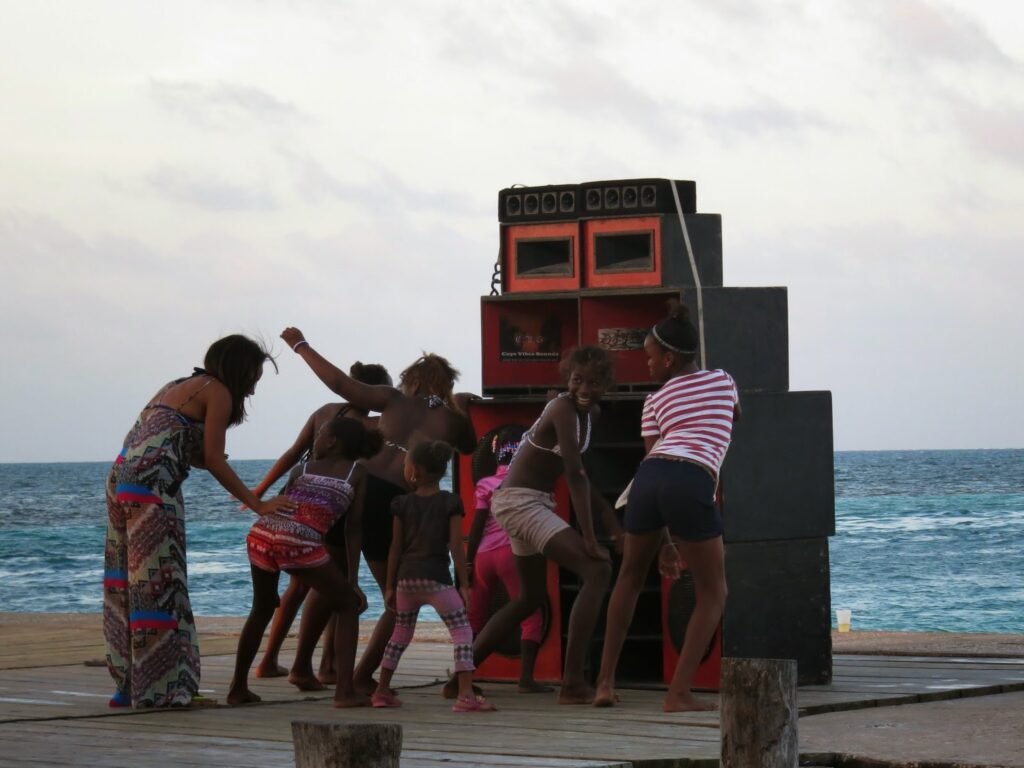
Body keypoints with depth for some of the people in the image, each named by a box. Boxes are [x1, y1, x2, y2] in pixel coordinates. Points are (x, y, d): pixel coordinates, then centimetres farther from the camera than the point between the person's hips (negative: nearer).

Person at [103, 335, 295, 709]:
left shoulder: (179, 386, 26)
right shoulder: (218, 392, 0)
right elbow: (213, 460, -5)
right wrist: (257, 504, -3)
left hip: (122, 476, 9)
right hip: (152, 482, -9)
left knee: (130, 581, 10)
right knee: (158, 581, -7)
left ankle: (129, 684, 12)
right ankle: (162, 688, -8)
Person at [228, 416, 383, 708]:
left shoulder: (301, 469, 28)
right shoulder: (357, 473, 21)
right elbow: (353, 529, 13)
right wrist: (352, 580, 14)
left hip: (261, 533, 4)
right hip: (301, 542, -4)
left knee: (262, 610, 28)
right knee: (347, 607, 16)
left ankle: (238, 688, 32)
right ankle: (344, 691, 3)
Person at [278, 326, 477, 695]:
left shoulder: (394, 400, 10)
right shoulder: (451, 419, 10)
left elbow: (339, 383, 6)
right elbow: (469, 446, 33)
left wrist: (300, 345, 15)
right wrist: (463, 412, 26)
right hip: (396, 503, -2)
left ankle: (302, 663, 18)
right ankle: (362, 676, 5)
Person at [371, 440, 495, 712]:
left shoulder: (402, 504, 5)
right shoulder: (450, 503, -1)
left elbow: (396, 547, 7)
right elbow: (456, 547, -6)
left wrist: (390, 586, 13)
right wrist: (464, 584, -2)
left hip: (406, 577, 4)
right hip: (436, 578, -4)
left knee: (401, 633, 20)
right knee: (462, 631, -2)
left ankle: (382, 691, 25)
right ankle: (466, 695, -15)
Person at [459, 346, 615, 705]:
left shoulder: (591, 413, 9)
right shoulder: (563, 409, -19)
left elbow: (578, 472, 21)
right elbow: (575, 474, -25)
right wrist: (589, 539, -29)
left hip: (534, 503, 11)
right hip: (518, 501, -11)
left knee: (531, 597, 23)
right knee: (598, 570, -19)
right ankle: (572, 683, -22)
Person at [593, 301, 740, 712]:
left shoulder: (655, 401, 22)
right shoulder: (724, 381, 23)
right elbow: (732, 423, 41)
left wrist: (664, 543, 21)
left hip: (649, 477, 3)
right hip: (692, 482, -2)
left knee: (630, 577, 26)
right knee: (713, 594, 12)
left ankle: (605, 682, 22)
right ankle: (679, 692, -3)